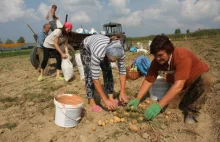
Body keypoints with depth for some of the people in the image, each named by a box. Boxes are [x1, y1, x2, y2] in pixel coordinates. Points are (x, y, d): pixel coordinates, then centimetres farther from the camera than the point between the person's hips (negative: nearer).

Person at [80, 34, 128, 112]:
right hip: (86, 47, -4)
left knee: (108, 71, -10)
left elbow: (122, 71, -21)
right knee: (90, 74, -17)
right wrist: (105, 100, -38)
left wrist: (122, 92, -25)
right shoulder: (97, 53, -46)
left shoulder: (119, 51, -34)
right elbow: (95, 78, -42)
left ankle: (111, 98, 0)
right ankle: (92, 102, -8)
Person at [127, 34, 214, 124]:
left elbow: (178, 85, -48)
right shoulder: (156, 62, -21)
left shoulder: (182, 56, -40)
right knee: (170, 104, -13)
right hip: (183, 85, 5)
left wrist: (159, 105, -53)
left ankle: (192, 112, -17)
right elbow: (148, 81, -14)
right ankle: (188, 98, 19)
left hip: (199, 76, -4)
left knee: (206, 78, -38)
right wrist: (137, 99, -25)